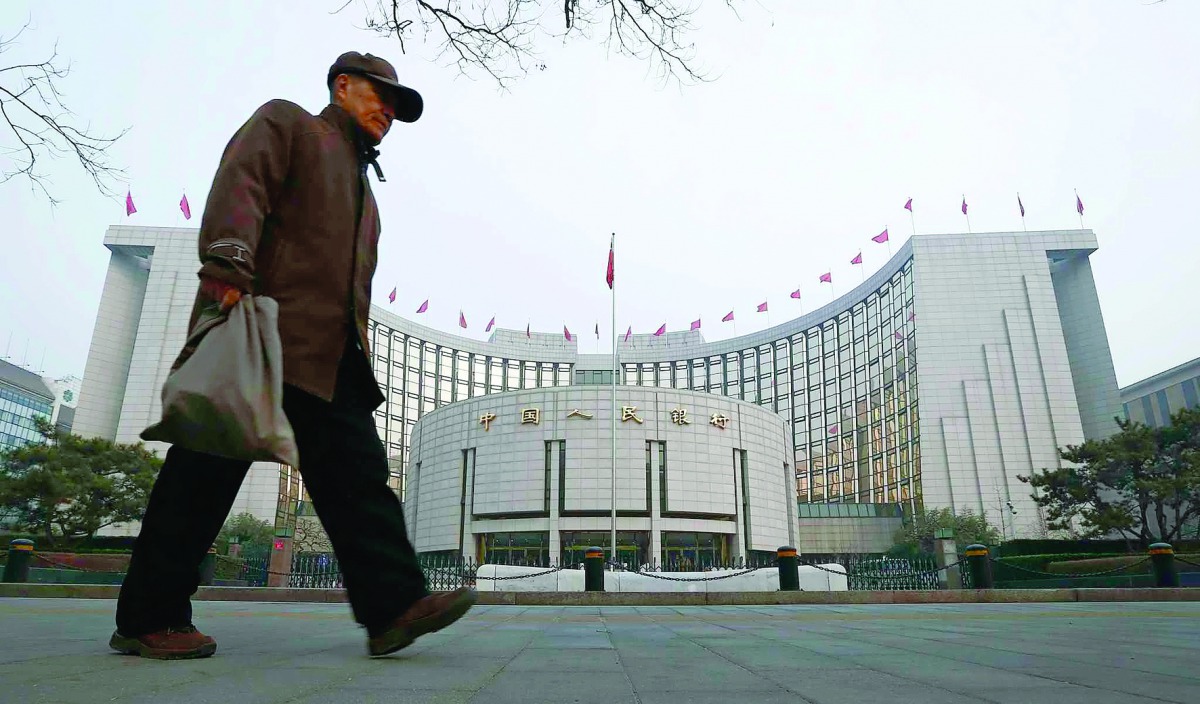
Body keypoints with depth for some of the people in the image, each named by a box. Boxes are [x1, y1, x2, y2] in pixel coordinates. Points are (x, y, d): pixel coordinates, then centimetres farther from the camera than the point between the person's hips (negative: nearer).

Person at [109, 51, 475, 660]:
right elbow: (240, 183, -9)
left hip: (327, 356, 8)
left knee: (357, 471, -6)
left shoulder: (360, 183, 34)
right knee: (210, 467, -5)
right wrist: (228, 265, -26)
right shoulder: (286, 123, 12)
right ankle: (147, 618, 4)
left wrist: (356, 353, 22)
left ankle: (394, 606, -12)